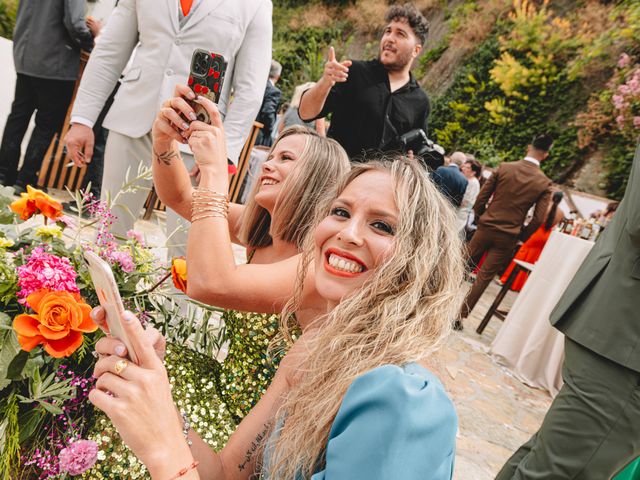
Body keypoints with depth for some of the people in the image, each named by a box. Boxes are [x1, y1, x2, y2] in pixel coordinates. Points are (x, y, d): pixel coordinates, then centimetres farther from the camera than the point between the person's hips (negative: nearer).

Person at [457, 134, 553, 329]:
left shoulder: (504, 168, -5)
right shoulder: (545, 183, -5)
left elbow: (481, 198, -4)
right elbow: (538, 220, -6)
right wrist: (520, 237, 9)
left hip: (486, 227, 1)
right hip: (508, 237, 0)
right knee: (483, 278, 7)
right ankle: (460, 316, 9)